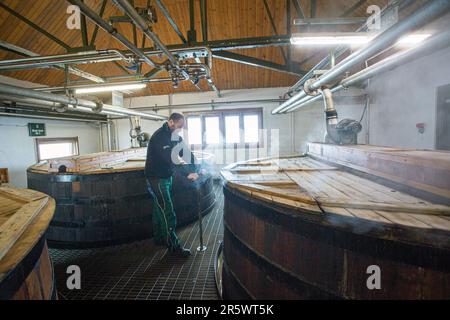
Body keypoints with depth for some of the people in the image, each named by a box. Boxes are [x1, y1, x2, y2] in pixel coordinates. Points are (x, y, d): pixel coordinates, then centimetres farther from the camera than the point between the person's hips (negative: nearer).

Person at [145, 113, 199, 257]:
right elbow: (170, 158, -32)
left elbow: (187, 153, 5)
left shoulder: (175, 137, 8)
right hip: (156, 178, -9)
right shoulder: (159, 136, -21)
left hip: (167, 177, 9)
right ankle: (173, 245, 3)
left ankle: (159, 238, 31)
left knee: (160, 208, 18)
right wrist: (188, 173, -34)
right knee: (167, 212, -7)